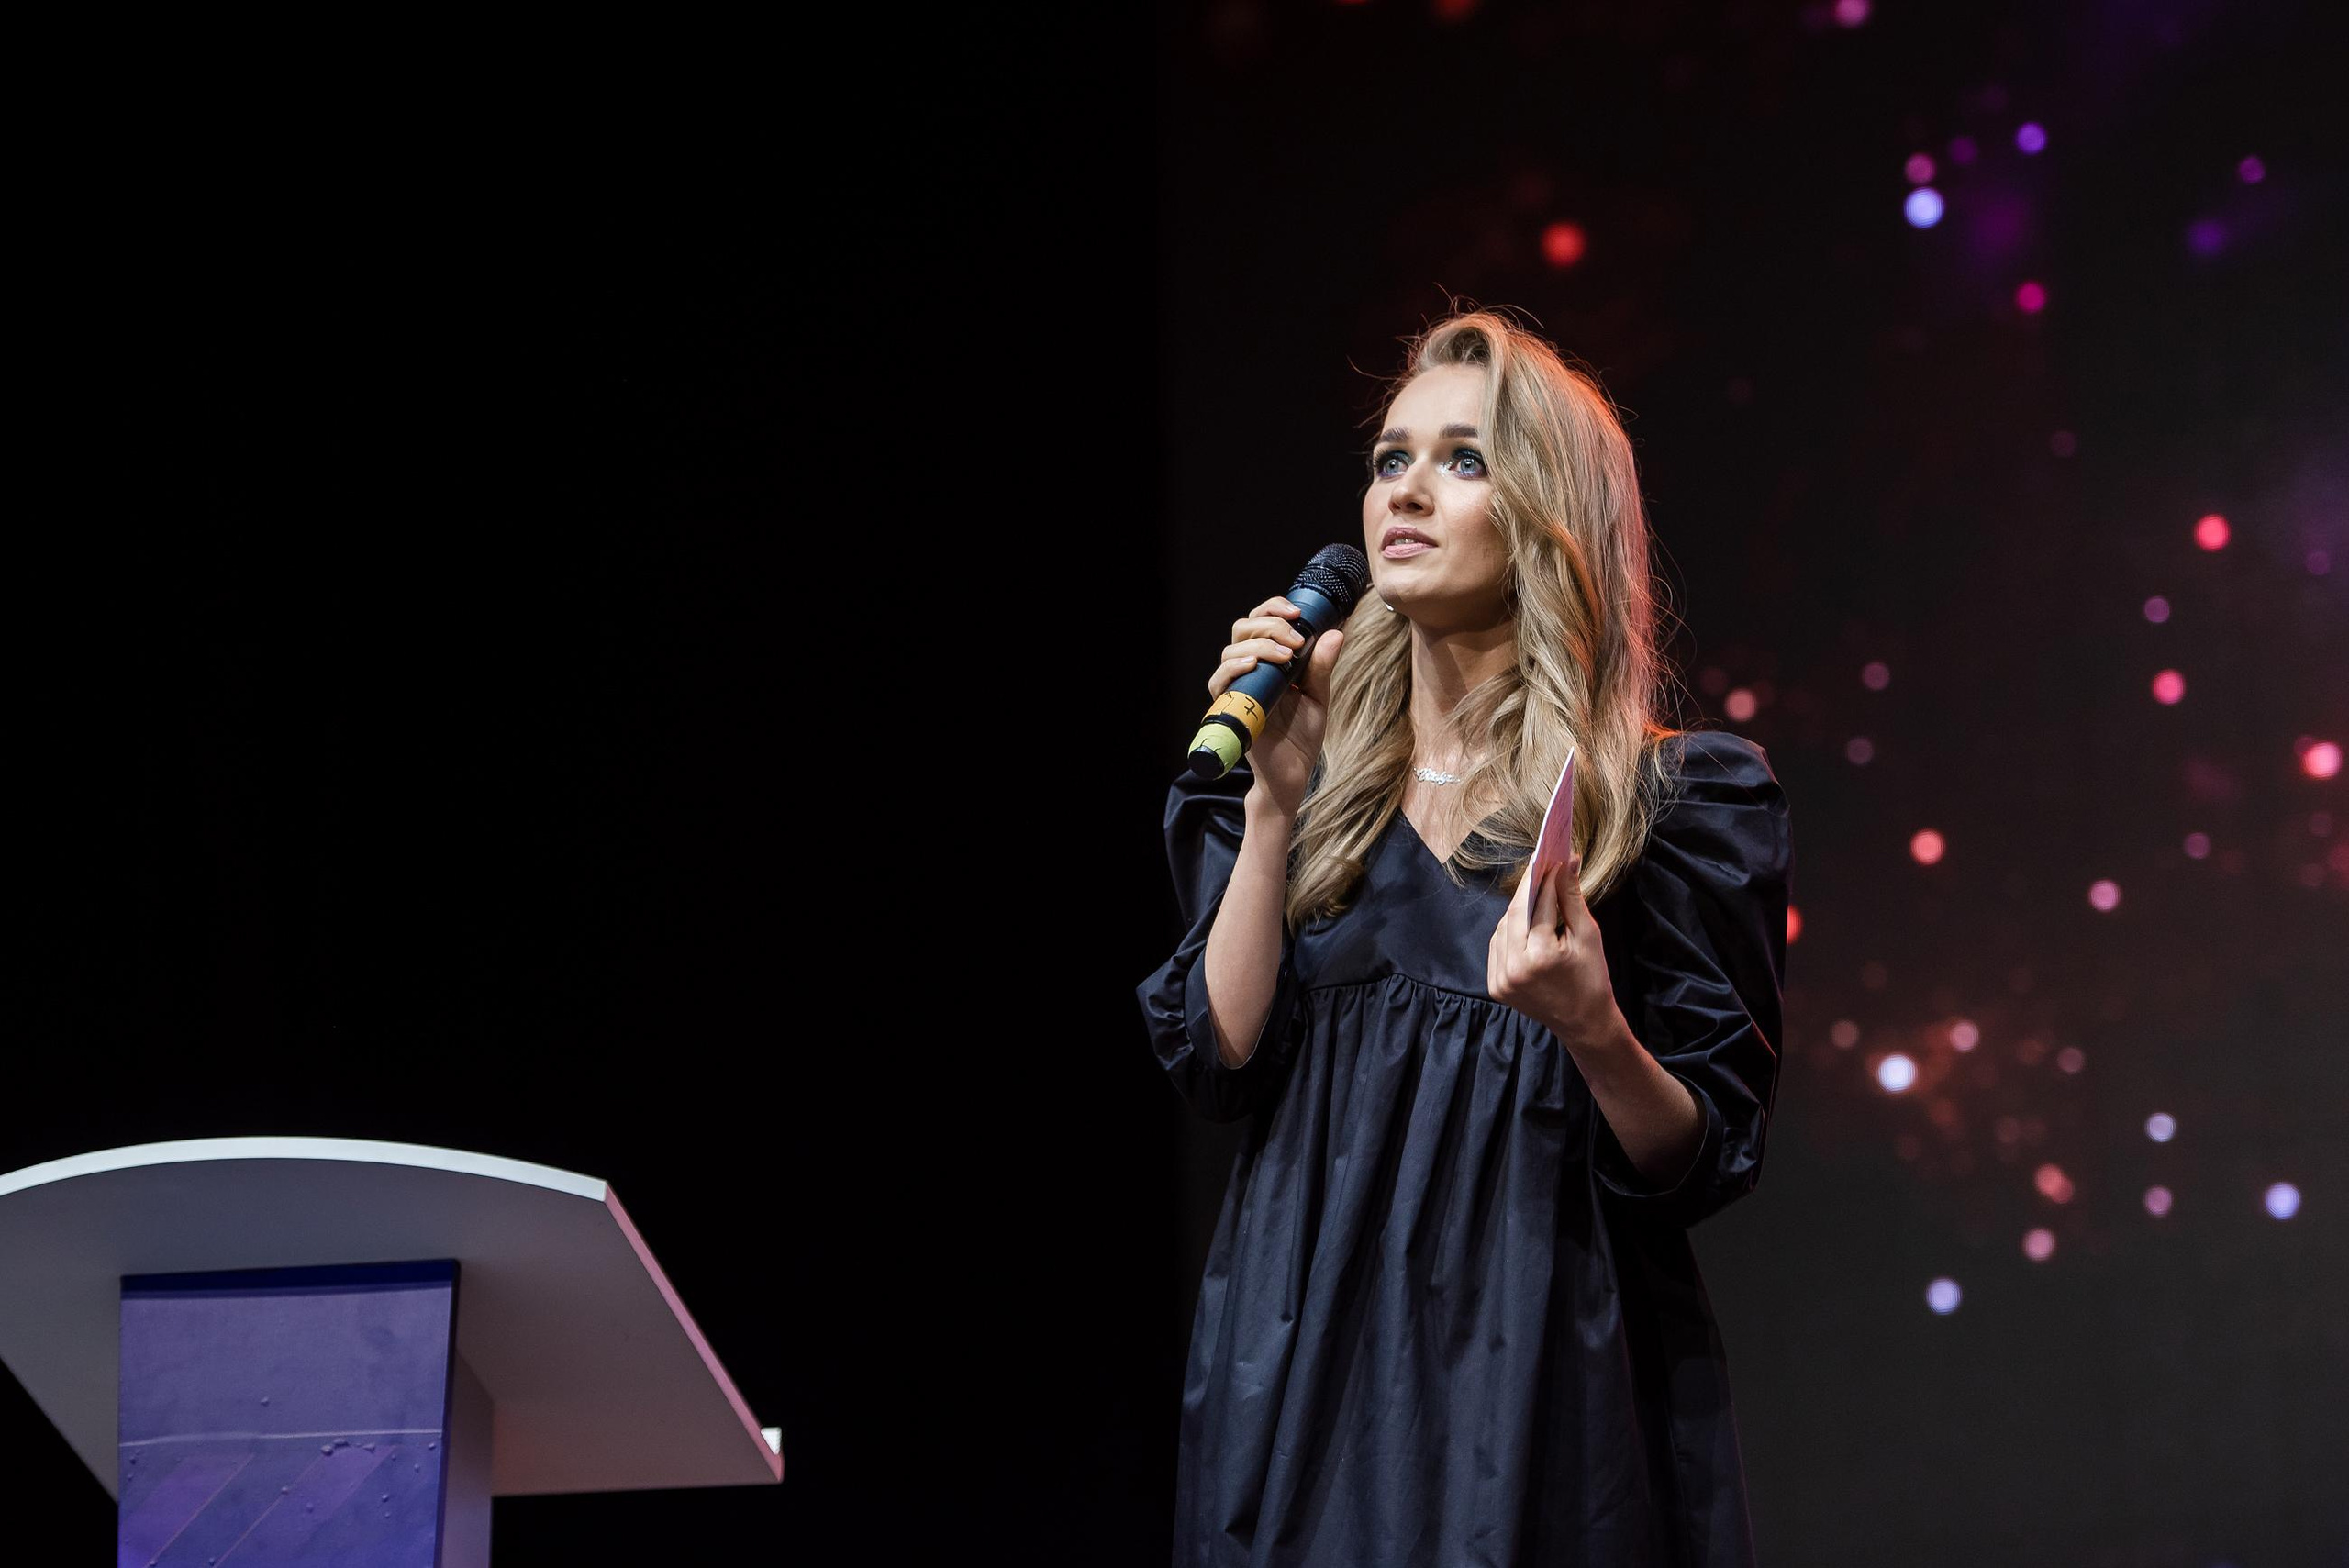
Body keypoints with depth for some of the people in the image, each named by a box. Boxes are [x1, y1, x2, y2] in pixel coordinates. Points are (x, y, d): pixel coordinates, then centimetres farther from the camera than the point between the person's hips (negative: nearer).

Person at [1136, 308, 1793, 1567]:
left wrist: (1593, 1028, -23)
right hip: (1310, 1368, 3)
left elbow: (1703, 1162, -5)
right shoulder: (1315, 784, 9)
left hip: (1543, 1380, -3)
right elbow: (1220, 1063, -3)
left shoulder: (1675, 799, -2)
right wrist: (1274, 797, -6)